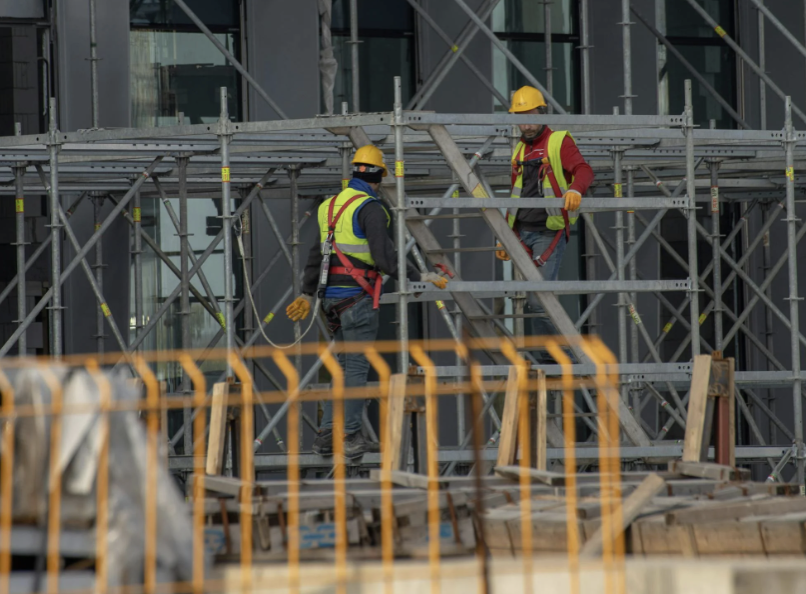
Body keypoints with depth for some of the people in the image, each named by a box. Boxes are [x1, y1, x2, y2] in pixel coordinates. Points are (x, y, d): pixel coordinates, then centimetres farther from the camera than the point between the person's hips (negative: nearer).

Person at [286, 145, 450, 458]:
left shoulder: (331, 206, 13)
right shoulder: (370, 208, -13)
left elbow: (317, 253, 21)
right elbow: (384, 256, -21)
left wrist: (307, 294, 30)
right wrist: (421, 277, -15)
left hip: (332, 297, 7)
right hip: (358, 297, -7)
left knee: (347, 363, 15)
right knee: (357, 365, 0)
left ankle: (328, 433, 12)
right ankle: (349, 435, 1)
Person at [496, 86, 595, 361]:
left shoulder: (559, 142, -1)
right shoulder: (520, 150, 20)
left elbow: (583, 169, -18)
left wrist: (575, 189, -40)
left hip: (549, 232, -7)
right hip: (522, 232, 7)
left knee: (540, 299, -14)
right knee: (533, 299, 3)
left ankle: (549, 358, -7)